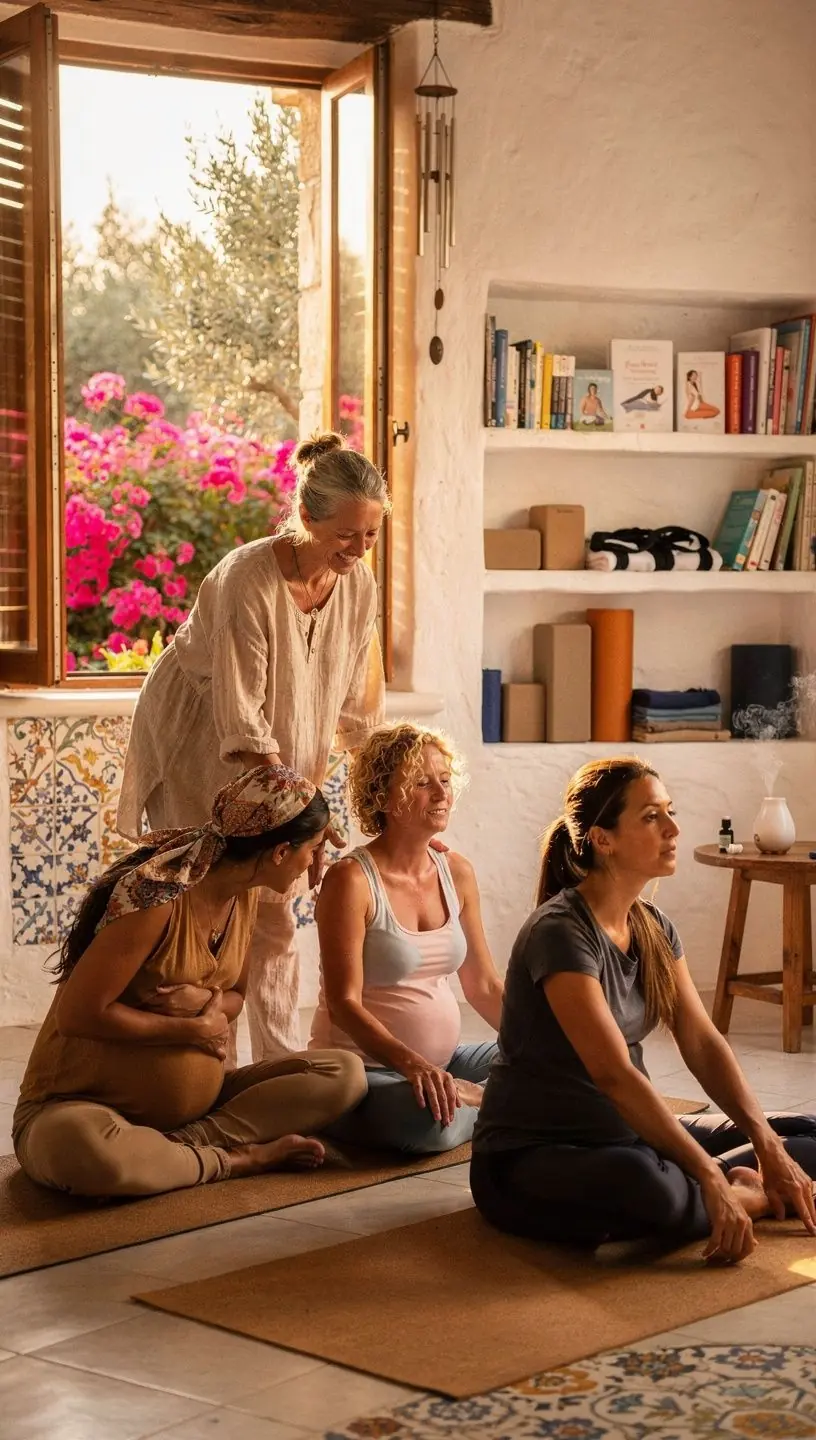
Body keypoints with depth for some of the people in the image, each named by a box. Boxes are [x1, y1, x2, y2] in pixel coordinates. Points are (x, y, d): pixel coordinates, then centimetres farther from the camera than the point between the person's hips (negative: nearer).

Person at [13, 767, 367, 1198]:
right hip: (80, 1107, -7)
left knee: (344, 1073, -11)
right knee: (83, 1151, -44)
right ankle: (237, 1159, -20)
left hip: (195, 1103, 7)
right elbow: (79, 1013, -22)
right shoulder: (157, 893, -23)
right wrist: (194, 1029, -15)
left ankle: (175, 1150, -18)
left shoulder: (244, 894, 3)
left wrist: (208, 1000, -11)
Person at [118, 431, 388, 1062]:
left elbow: (357, 710, 0)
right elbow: (242, 726, -28)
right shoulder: (247, 580, -29)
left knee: (274, 917, 5)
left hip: (273, 761, 6)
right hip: (195, 747, -6)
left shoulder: (359, 585, -9)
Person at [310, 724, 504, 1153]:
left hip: (439, 1063, 6)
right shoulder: (351, 880, -14)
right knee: (428, 1120, -36)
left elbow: (483, 985, 12)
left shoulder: (456, 872, 7)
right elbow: (343, 1004, -19)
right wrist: (411, 1064, -35)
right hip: (361, 1066, -6)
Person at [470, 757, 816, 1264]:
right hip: (529, 1159, -8)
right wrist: (711, 1179, -30)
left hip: (626, 1136, 8)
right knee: (641, 1181, -41)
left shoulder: (654, 928, 6)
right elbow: (614, 1073, -28)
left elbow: (702, 1042, 1)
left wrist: (768, 1144, -12)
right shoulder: (561, 933, -21)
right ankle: (749, 1196, -14)